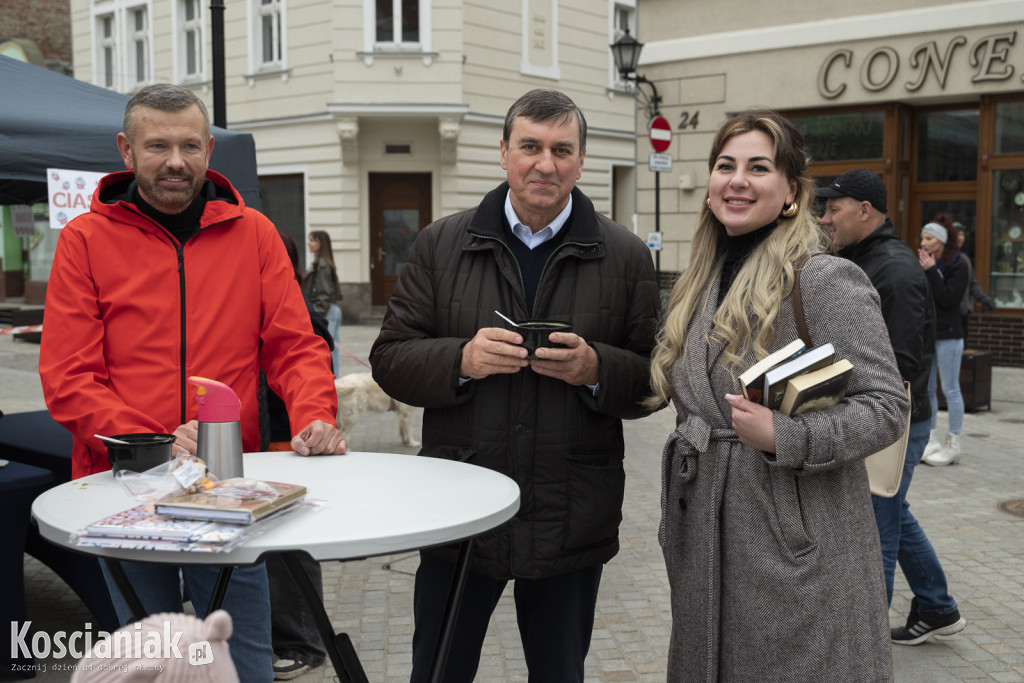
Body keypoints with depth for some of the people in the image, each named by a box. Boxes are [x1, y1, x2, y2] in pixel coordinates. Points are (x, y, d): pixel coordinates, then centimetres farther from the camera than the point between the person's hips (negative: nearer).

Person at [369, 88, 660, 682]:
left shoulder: (627, 257, 1)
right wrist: (461, 360, -17)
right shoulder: (441, 244, 3)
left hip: (572, 523, 0)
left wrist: (596, 370, -18)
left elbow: (654, 380, 1)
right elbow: (390, 360, 1)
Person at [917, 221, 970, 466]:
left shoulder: (959, 266, -8)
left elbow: (948, 299, -18)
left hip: (947, 335, -6)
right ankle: (931, 441, 17)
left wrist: (931, 271, -19)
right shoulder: (922, 262, 9)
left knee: (950, 389, -1)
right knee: (926, 389, 9)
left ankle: (952, 445, 5)